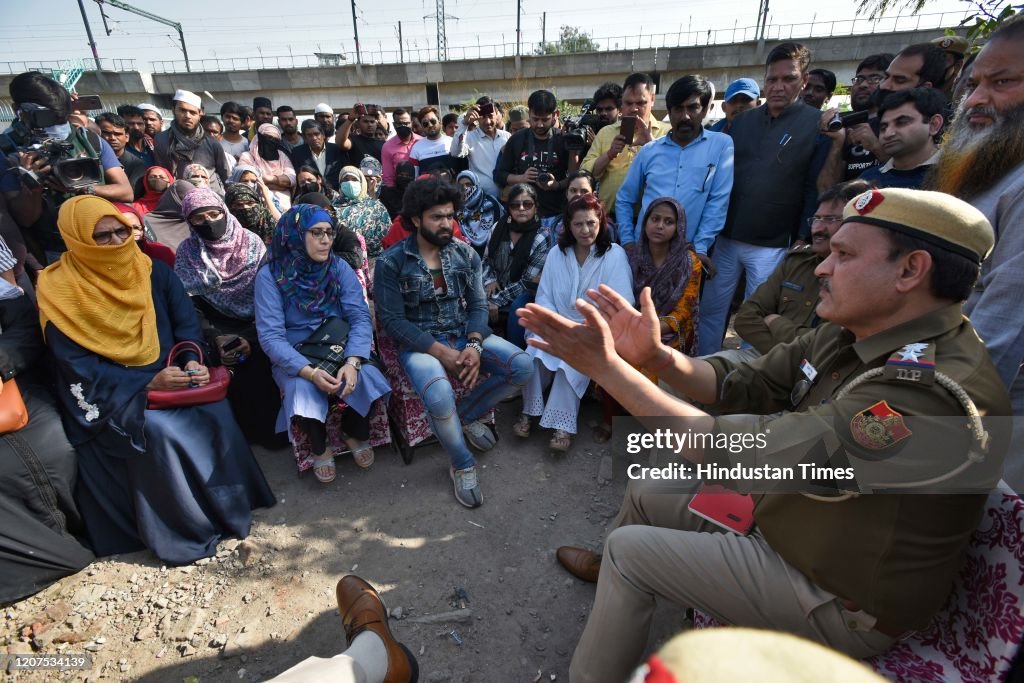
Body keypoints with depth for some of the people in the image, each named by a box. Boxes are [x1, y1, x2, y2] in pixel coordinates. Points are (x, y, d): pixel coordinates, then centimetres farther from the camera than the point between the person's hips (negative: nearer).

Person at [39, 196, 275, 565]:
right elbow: (78, 365, -11)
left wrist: (192, 361, -19)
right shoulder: (60, 290, -7)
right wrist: (149, 382, -24)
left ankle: (229, 507, -6)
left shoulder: (154, 271, 3)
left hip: (169, 377, 3)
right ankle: (183, 531, -13)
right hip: (107, 393, -3)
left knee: (215, 411, -25)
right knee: (159, 430, -31)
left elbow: (187, 324, 2)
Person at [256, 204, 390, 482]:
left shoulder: (339, 267, -3)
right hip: (295, 358, -1)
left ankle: (356, 434, 4)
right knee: (304, 390, -31)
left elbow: (360, 317, -12)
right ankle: (319, 447, 1)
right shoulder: (270, 275, -10)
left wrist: (352, 362, -30)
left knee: (366, 377, -27)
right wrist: (310, 371, -31)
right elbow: (270, 336, -16)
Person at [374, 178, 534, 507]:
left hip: (464, 334, 4)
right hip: (419, 343, -4)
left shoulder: (466, 253, 4)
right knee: (440, 397, -35)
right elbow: (393, 321, -11)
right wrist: (440, 351, -21)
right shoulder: (391, 262, -8)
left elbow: (478, 305, 2)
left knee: (522, 367, -17)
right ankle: (462, 464, -3)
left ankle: (467, 415, 9)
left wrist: (473, 345, -18)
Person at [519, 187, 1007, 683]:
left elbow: (727, 450, -38)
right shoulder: (850, 336, -6)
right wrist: (654, 356, -25)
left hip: (840, 604, -7)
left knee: (630, 549, -7)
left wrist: (606, 366, -35)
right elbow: (736, 385, -6)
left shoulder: (931, 392, -35)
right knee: (644, 494, 14)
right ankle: (607, 567, 47)